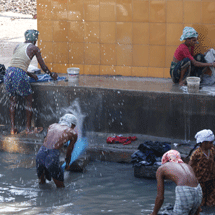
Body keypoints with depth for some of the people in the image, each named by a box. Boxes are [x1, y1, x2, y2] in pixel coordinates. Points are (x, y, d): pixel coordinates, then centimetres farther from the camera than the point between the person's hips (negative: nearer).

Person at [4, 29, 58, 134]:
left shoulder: (18, 46, 23)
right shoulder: (34, 48, 7)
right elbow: (43, 67, 12)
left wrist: (31, 74, 40)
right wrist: (52, 75, 31)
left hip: (9, 72, 6)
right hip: (19, 75, -6)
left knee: (12, 100, 19)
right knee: (29, 100, 12)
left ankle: (12, 128, 18)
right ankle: (28, 128, 16)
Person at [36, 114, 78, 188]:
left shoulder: (52, 126, 24)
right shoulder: (73, 133, 14)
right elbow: (69, 152, 24)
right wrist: (67, 164, 44)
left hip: (40, 155, 4)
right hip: (52, 158, -4)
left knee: (42, 183, 25)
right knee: (61, 187, 12)